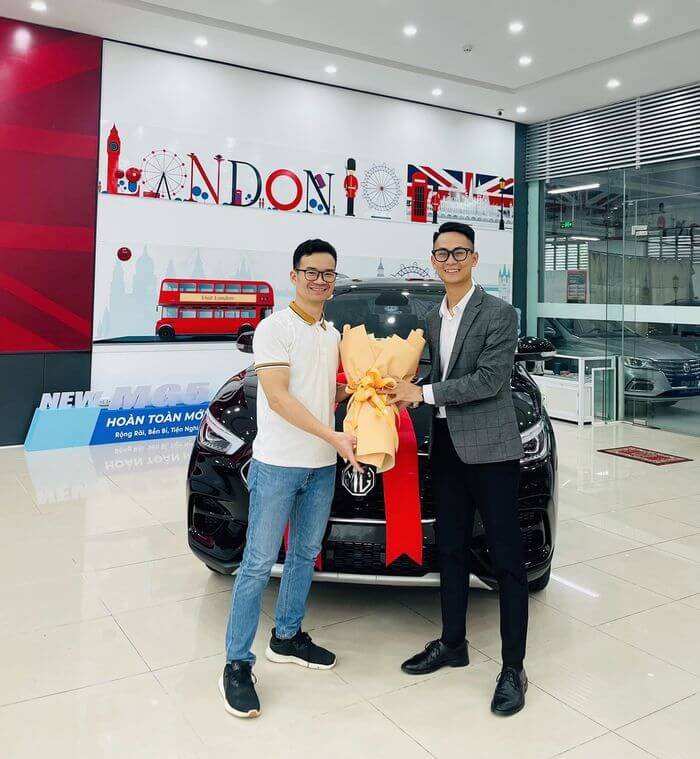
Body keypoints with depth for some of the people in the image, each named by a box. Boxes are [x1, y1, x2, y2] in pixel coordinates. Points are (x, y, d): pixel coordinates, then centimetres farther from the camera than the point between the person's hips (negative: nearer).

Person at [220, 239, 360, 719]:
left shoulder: (333, 334, 12)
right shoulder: (275, 328, -11)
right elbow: (278, 397, -19)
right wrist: (334, 436, -23)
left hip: (323, 466, 8)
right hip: (278, 464, -7)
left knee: (305, 554, 17)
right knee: (259, 564, -2)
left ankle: (287, 638, 34)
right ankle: (238, 665, 9)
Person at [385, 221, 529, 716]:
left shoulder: (499, 313, -8)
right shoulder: (433, 319, 14)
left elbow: (490, 379, -17)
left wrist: (425, 393, -14)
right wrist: (413, 393, -1)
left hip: (491, 448, -7)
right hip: (447, 446, 7)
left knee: (507, 559, 1)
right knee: (450, 550, 15)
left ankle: (514, 668, 11)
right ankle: (452, 644, 31)